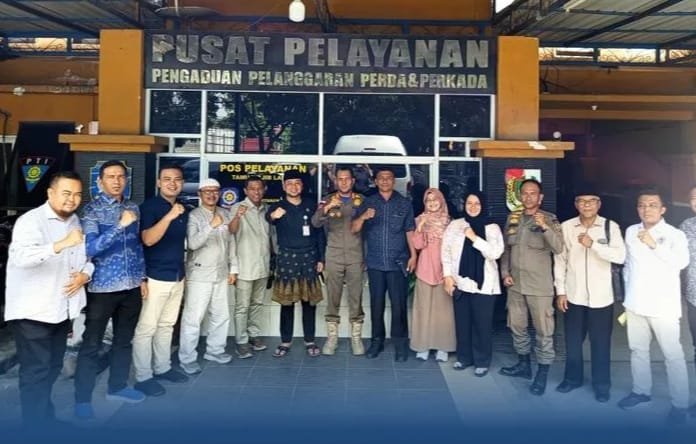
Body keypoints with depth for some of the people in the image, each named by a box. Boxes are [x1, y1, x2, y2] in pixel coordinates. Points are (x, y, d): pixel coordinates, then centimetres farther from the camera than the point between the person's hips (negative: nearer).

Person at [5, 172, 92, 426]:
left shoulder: (75, 222, 8)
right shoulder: (31, 220, -17)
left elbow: (89, 256, 15)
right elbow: (19, 257, -35)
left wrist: (85, 274, -6)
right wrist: (62, 244, -48)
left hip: (62, 308, 8)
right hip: (32, 311, -7)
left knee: (53, 367, 19)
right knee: (35, 371, -2)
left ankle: (44, 414, 36)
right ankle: (34, 422, 11)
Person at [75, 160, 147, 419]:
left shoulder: (133, 208, 8)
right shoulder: (92, 209, -9)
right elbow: (90, 248, -21)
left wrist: (142, 277, 13)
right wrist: (121, 225, -28)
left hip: (131, 286, 5)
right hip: (102, 287, -5)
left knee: (124, 340, 16)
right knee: (91, 344, 5)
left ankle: (117, 387, 32)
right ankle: (82, 399, 17)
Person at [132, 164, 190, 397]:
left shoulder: (183, 210, 11)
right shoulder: (149, 206, -9)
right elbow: (148, 239, -22)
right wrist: (170, 216, -30)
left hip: (177, 277, 7)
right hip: (155, 277, -7)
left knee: (166, 325, 16)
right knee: (146, 328, 0)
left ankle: (163, 368, 28)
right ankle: (143, 377, 9)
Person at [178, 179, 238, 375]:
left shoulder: (225, 214, 8)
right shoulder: (193, 216, -9)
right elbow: (192, 243, -22)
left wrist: (233, 268, 12)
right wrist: (211, 226, -33)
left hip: (221, 274, 6)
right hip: (199, 275, -6)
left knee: (221, 315, 14)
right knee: (193, 318, -3)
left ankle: (214, 350, 30)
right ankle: (187, 360, 8)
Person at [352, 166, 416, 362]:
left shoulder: (404, 203, 4)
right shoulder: (368, 202, 5)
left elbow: (409, 231, 6)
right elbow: (354, 229, -1)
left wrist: (413, 255, -2)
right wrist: (363, 217, -21)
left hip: (398, 262, -1)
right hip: (375, 262, 1)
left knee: (398, 304, 0)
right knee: (376, 303, 8)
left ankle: (400, 343, 10)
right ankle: (377, 340, 19)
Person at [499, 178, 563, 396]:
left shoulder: (550, 219, -7)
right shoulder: (512, 218, 6)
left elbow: (558, 248, -19)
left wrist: (545, 227, -32)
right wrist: (505, 273, 3)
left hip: (539, 285, -5)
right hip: (515, 284, 5)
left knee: (543, 330, 1)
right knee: (517, 326, 16)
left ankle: (542, 373, 13)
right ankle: (524, 364, 33)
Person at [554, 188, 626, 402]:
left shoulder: (610, 227, -5)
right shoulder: (566, 227, -2)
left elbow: (620, 256, -16)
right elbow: (560, 260, 2)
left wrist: (593, 244, -26)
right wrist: (560, 291, 0)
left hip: (601, 296, -1)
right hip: (573, 295, 2)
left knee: (601, 343, 9)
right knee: (573, 341, 14)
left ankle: (601, 385, 27)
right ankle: (572, 378, 33)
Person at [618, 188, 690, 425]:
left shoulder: (675, 234, -7)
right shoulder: (631, 231, 8)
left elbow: (682, 262, -23)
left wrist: (654, 245, -27)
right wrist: (628, 288, 12)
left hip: (663, 305, -5)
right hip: (636, 303, 5)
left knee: (673, 354, 0)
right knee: (638, 349, 16)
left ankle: (680, 404, 12)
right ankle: (641, 390, 32)